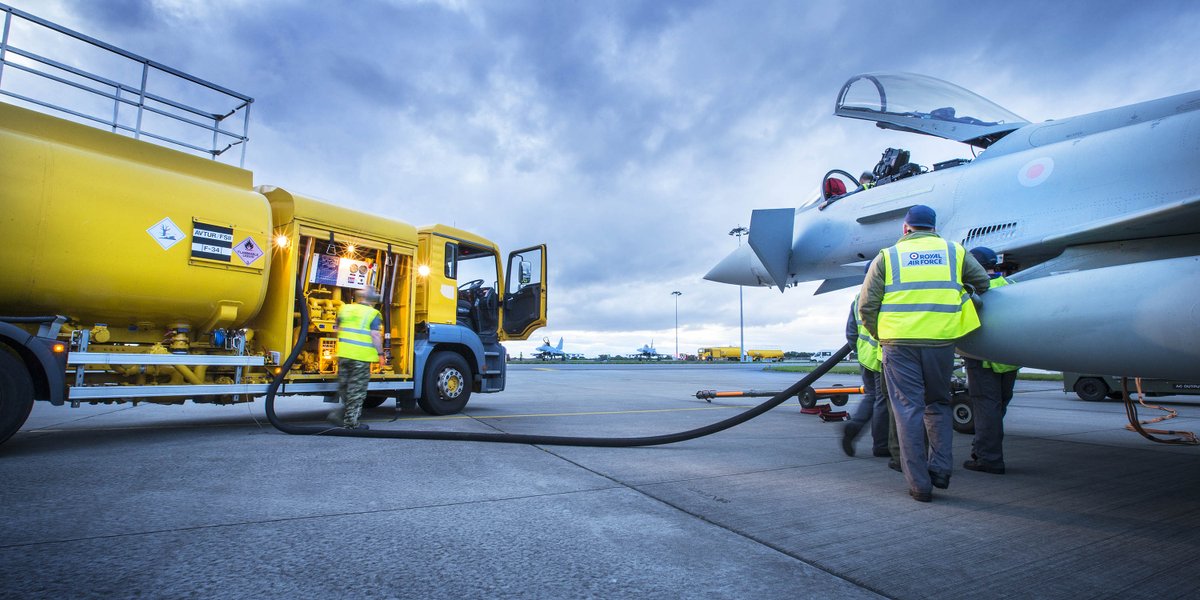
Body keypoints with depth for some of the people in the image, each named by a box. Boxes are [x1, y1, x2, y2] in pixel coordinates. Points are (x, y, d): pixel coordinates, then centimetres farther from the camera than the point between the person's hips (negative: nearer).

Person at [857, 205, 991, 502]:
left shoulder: (888, 255, 5)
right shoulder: (955, 251, 12)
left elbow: (866, 305, 0)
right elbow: (983, 285, 19)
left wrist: (880, 336, 13)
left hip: (899, 343, -2)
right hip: (941, 341, 2)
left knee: (909, 409, 3)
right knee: (938, 405, 20)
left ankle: (919, 483, 5)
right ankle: (940, 469, 13)